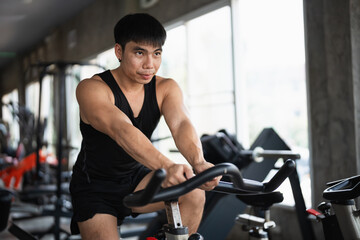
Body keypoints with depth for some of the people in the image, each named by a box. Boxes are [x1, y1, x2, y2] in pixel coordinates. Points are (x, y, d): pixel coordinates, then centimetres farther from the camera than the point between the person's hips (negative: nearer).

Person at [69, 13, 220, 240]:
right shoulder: (91, 89, -22)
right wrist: (166, 166, -57)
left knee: (194, 192, -20)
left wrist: (199, 162, -51)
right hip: (95, 187, -3)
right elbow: (121, 130, -41)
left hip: (136, 180, 3)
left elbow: (181, 123, -28)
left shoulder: (166, 88, -9)